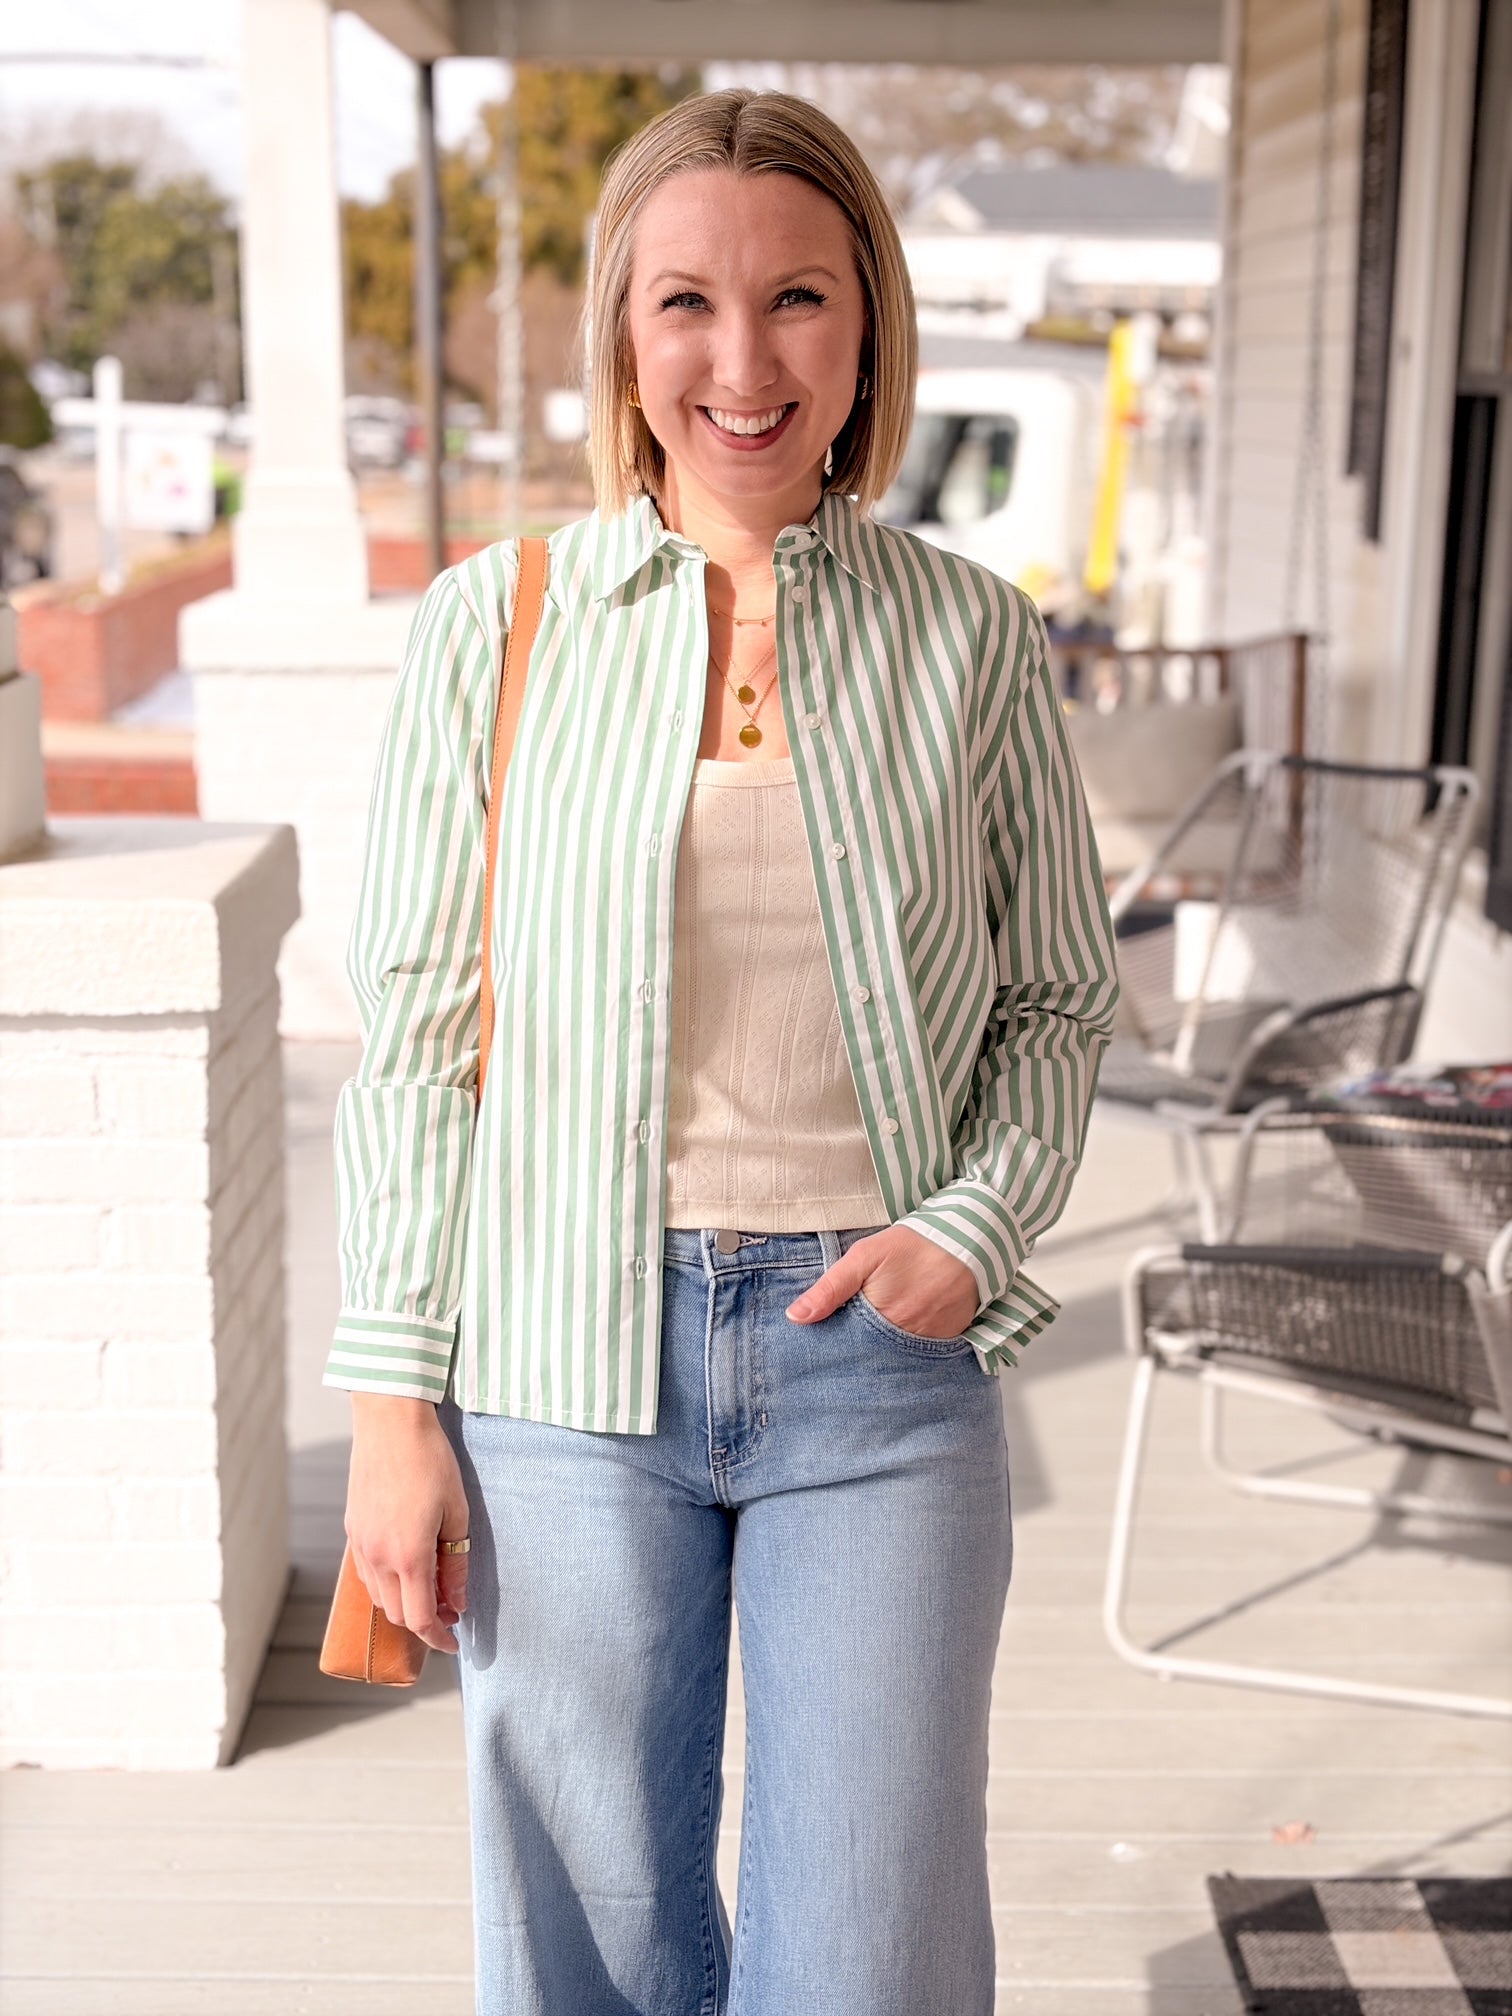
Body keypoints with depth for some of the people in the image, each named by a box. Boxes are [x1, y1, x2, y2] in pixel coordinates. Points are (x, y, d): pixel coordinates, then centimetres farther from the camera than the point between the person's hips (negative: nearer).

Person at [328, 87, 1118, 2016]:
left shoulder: (967, 636, 2)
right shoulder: (493, 628, -1)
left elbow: (1059, 1002, 9)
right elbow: (412, 1040, 1)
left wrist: (975, 1223, -9)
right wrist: (391, 1404, -1)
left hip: (879, 1359, 1)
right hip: (564, 1360, 0)